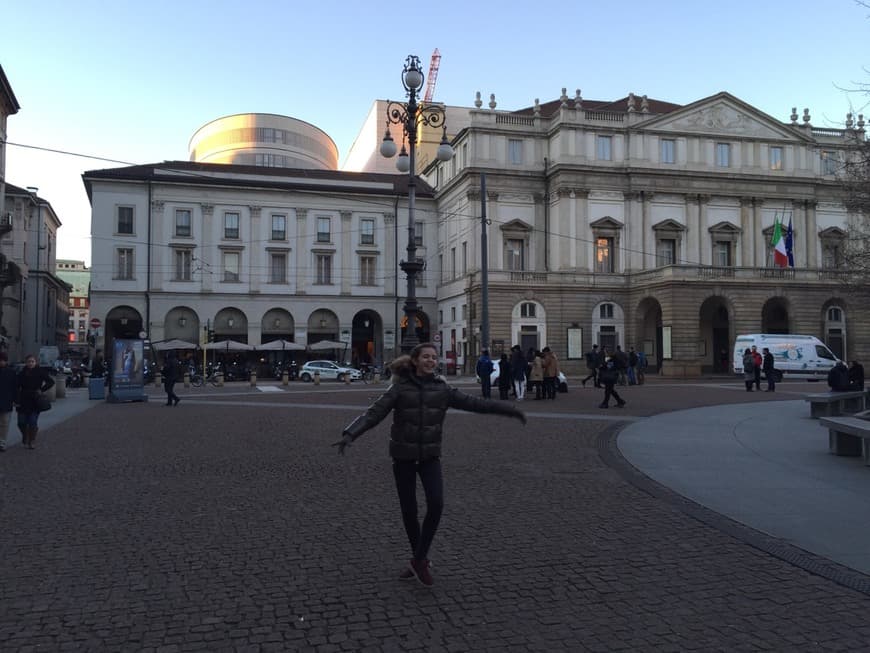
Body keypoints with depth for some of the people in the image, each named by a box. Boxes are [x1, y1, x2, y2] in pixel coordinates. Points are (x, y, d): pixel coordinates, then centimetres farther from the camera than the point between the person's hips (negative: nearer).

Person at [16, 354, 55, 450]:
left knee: (33, 423, -4)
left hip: (35, 402, -2)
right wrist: (17, 400, -4)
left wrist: (41, 390, -7)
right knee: (21, 423, 3)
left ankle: (32, 441, 12)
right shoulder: (21, 374, 3)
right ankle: (25, 439, 29)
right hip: (23, 402, 2)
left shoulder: (40, 372, -2)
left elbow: (51, 382, 1)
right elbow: (17, 388, 3)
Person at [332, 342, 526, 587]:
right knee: (409, 510, 4)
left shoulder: (441, 389, -1)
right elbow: (373, 414, -16)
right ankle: (419, 559, 27)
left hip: (430, 456, 2)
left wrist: (510, 410, -4)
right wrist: (349, 435, -31)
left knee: (436, 504, -17)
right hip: (403, 457, -1)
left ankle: (419, 559, 0)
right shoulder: (399, 388, -9)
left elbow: (475, 403, 0)